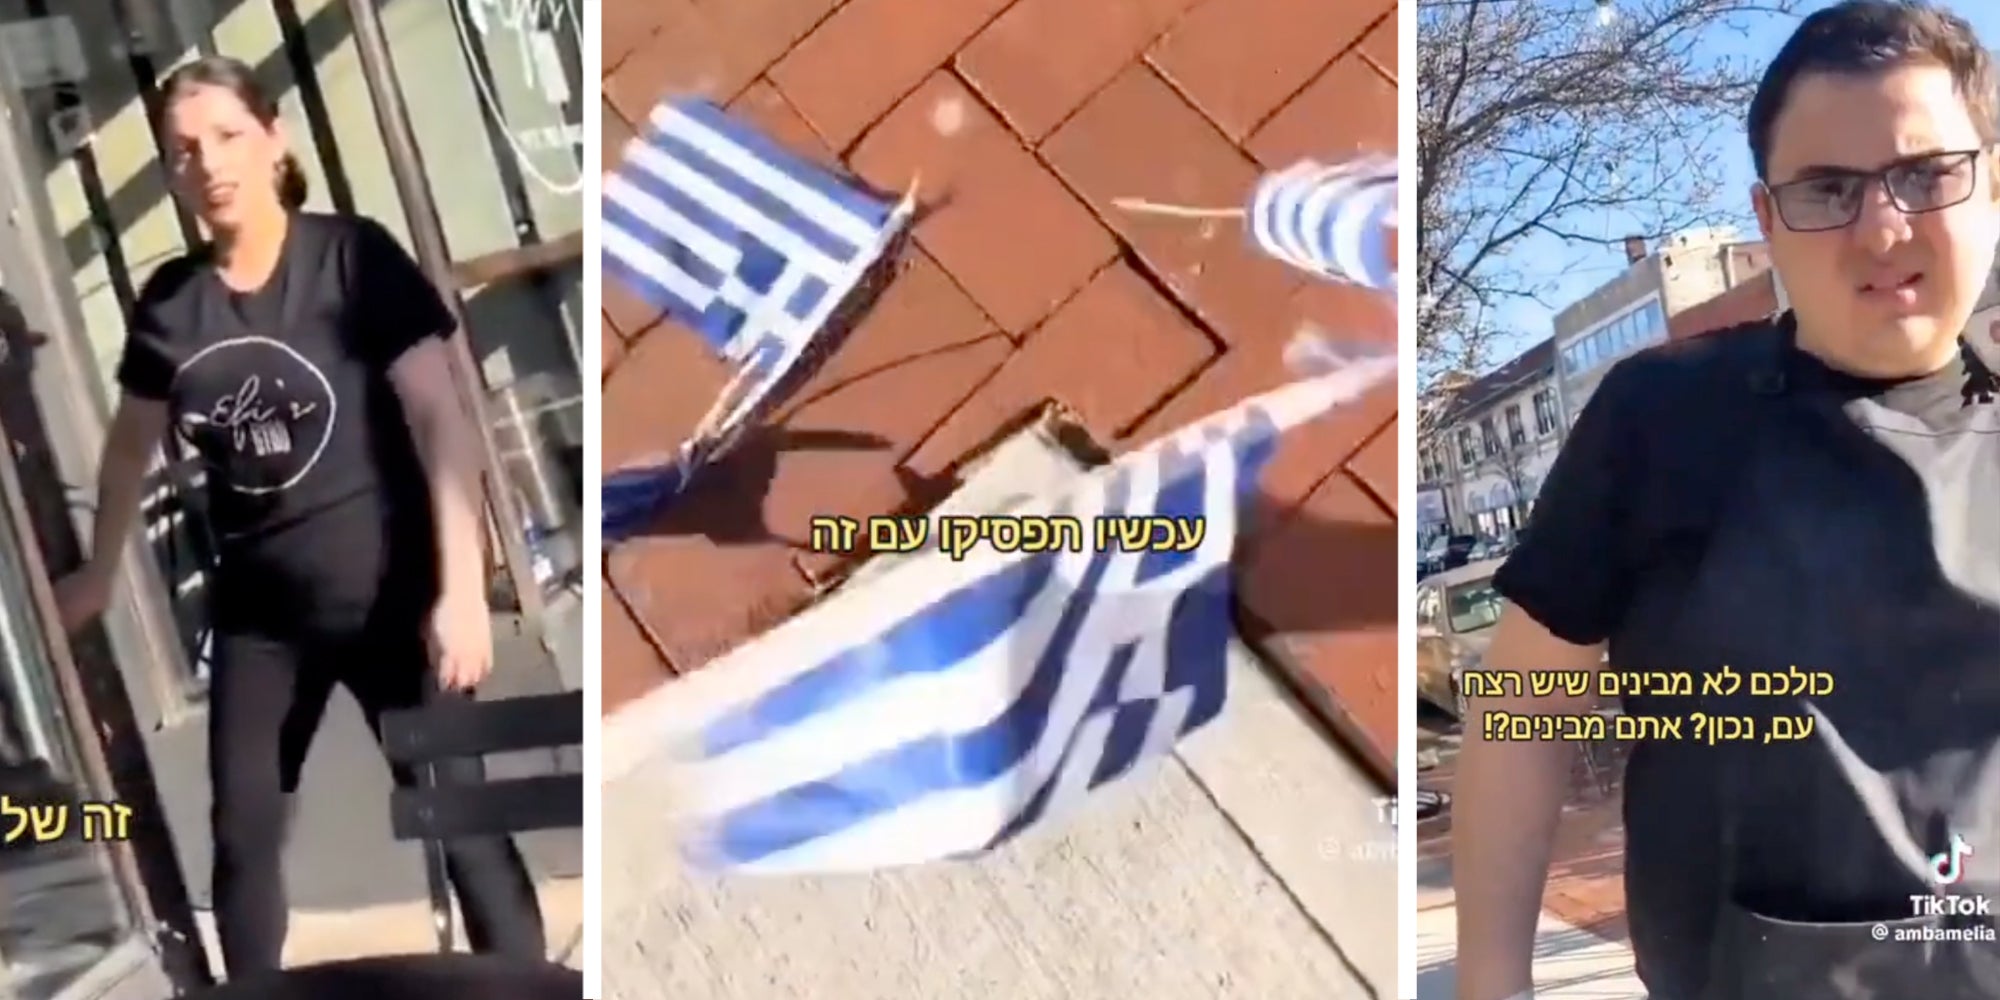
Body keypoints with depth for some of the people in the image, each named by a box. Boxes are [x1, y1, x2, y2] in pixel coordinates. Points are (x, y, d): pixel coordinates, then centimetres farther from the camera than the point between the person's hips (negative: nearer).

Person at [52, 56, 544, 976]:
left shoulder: (353, 257, -11)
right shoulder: (167, 301, 2)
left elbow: (441, 419, -16)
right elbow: (132, 442, 18)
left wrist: (463, 587, -24)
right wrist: (98, 575, 27)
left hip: (388, 595, -4)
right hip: (257, 609, 5)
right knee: (241, 835, 12)